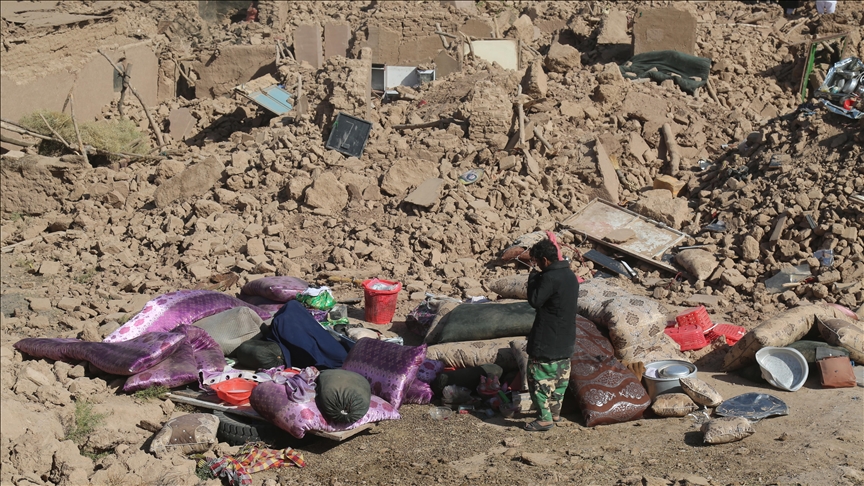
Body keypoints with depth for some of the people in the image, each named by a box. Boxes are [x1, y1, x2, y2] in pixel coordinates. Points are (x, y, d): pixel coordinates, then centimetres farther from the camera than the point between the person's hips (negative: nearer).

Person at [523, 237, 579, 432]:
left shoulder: (550, 278, -22)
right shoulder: (571, 275, 7)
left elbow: (535, 301, -17)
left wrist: (533, 279, -6)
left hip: (547, 342, -9)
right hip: (566, 339, 9)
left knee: (539, 377, -1)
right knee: (561, 376, 17)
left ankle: (545, 418, 0)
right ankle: (555, 411, 28)